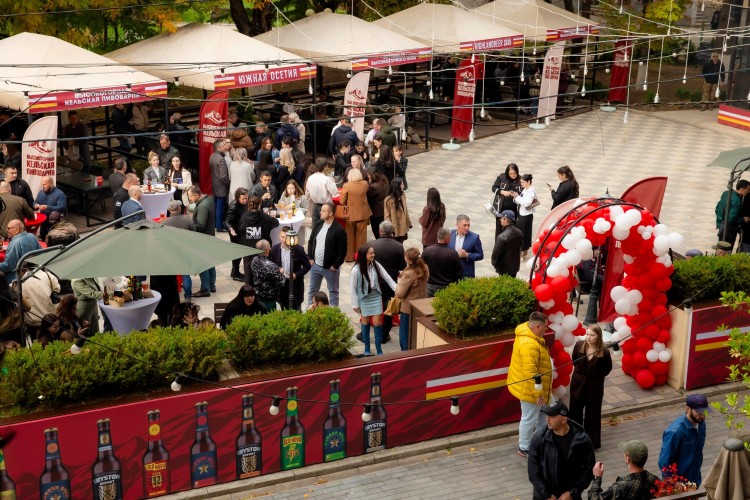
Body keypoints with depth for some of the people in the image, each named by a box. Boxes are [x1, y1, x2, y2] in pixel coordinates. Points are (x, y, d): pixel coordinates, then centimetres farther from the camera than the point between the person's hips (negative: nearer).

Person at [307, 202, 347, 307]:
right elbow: (311, 241, 11)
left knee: (333, 292, 11)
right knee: (312, 290, 17)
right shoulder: (318, 224, 0)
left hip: (330, 267, -6)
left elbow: (342, 251, -16)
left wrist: (335, 266, -15)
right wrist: (310, 258, 4)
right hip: (315, 265, 6)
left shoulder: (339, 230, -19)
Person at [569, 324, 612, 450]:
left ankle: (592, 442, 24)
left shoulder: (604, 353, -19)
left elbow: (608, 368, -1)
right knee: (575, 412, 16)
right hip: (578, 384, 3)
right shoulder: (579, 345, -12)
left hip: (594, 387, -3)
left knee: (592, 415, 10)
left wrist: (596, 376, -1)